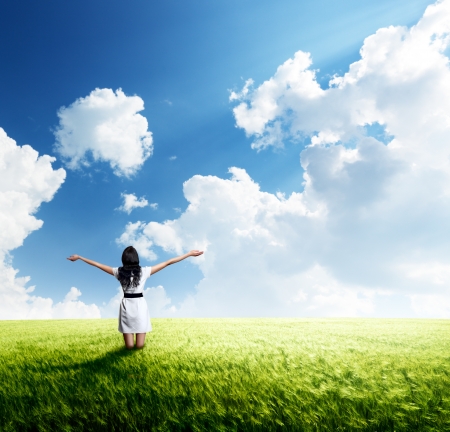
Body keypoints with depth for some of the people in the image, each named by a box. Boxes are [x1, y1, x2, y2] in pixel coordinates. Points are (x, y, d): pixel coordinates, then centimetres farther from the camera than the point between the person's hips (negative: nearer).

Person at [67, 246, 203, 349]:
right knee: (140, 345, 14)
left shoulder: (119, 272, -4)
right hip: (140, 305, -2)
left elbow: (98, 265, 5)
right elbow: (168, 262, -8)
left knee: (129, 346, 13)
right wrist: (189, 254, -6)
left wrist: (79, 257, 18)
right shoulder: (144, 271, -8)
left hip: (126, 305, 2)